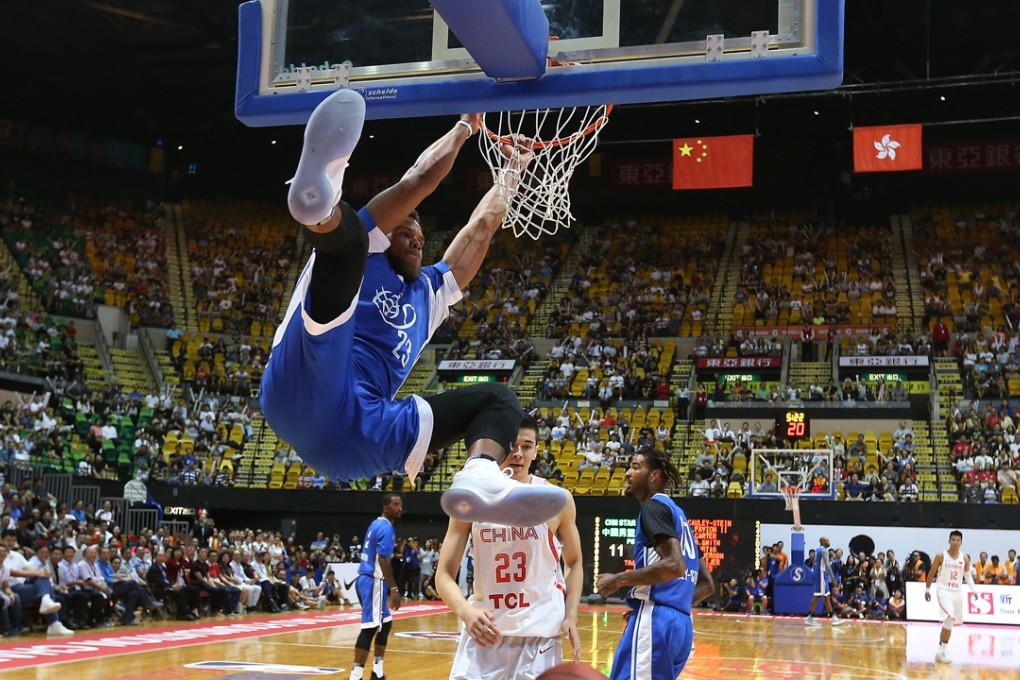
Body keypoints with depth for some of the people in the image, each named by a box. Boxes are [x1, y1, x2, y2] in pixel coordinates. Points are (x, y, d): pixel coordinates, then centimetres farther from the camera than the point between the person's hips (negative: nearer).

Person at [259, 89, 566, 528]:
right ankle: (321, 196, -58)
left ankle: (481, 482, -32)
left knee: (498, 399, 4)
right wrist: (466, 126, 30)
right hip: (307, 395, -6)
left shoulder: (428, 293, 37)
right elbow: (419, 181, 16)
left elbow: (481, 227, 43)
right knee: (345, 234, -17)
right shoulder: (366, 246, 21)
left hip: (359, 436, 6)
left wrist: (513, 169, 51)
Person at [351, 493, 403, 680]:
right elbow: (383, 560, -21)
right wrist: (394, 589, -21)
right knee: (370, 628, -11)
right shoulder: (386, 527, -14)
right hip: (373, 581, -11)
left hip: (368, 579, 11)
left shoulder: (377, 524, 16)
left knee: (385, 624, 18)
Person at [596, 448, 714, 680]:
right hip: (680, 623, 10)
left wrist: (619, 580, -12)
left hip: (655, 621, -10)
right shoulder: (677, 513, 25)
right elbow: (707, 584, 24)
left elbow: (674, 565, -19)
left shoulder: (654, 506, -3)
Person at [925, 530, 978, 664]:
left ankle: (941, 648, 25)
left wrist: (973, 589, -1)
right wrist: (927, 590, 3)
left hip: (957, 592, 5)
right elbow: (931, 573, 1)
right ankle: (943, 650, -16)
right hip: (944, 591, -5)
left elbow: (967, 575, 13)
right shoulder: (941, 556, -7)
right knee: (950, 618, -23)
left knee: (950, 621, 11)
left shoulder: (965, 558, 3)